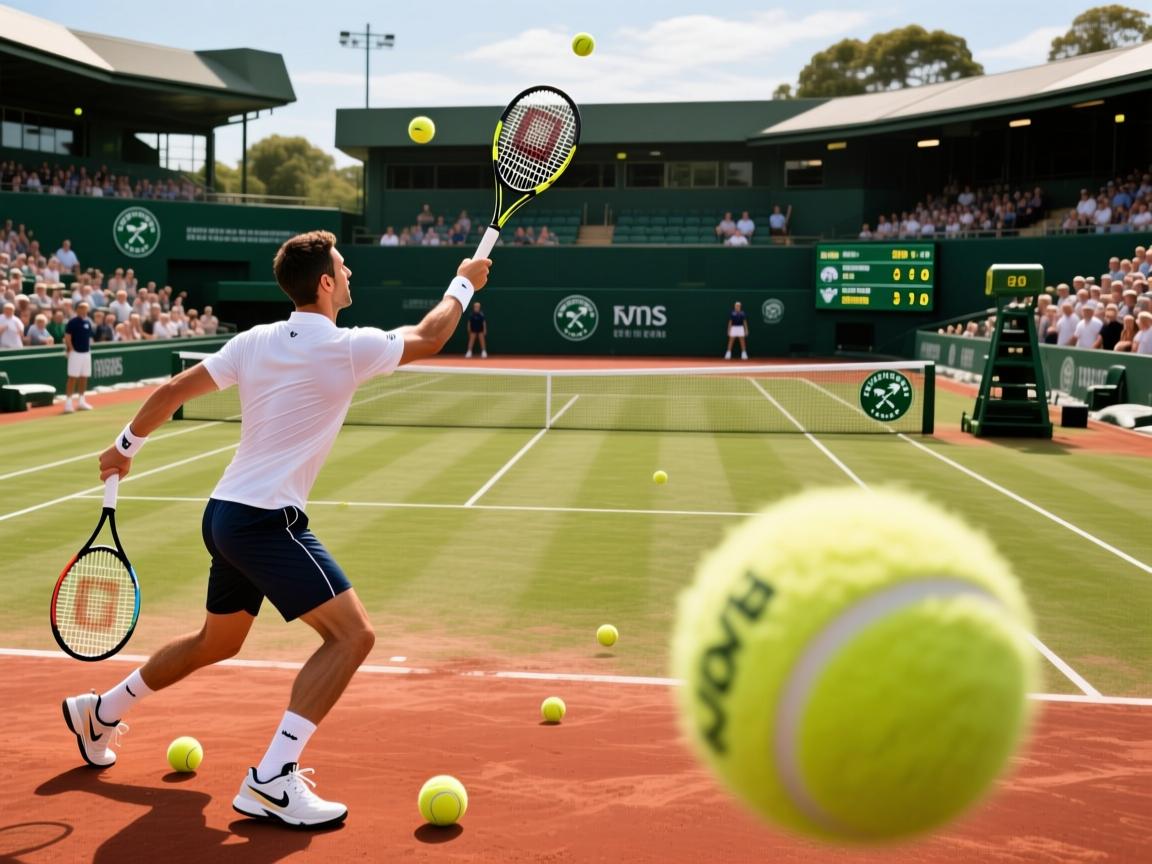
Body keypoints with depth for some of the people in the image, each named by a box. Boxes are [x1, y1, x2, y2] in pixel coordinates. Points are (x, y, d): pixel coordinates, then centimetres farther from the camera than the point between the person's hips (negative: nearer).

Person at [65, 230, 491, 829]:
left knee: (216, 642, 28)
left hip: (224, 514, 9)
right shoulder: (348, 349, -13)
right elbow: (428, 339, 3)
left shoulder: (254, 341, 6)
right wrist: (464, 283, 18)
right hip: (268, 520, -8)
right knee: (351, 634, -10)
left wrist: (125, 446, 25)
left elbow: (173, 389, 11)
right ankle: (270, 781, -15)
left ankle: (99, 712, 43)